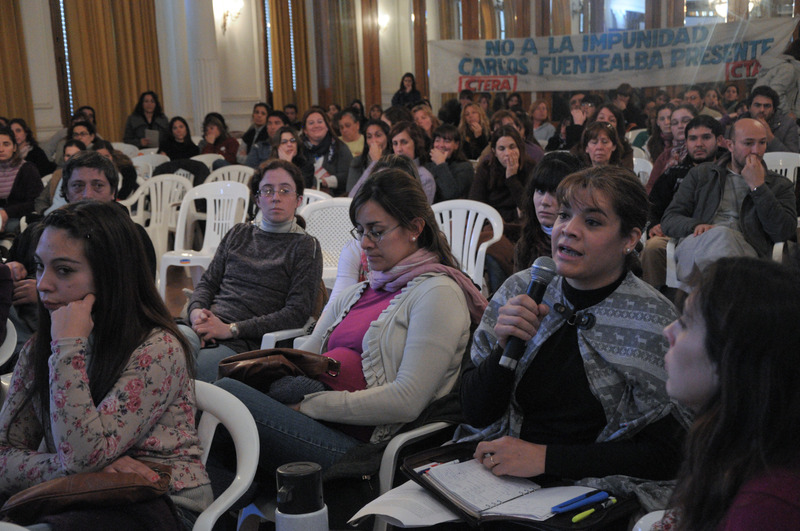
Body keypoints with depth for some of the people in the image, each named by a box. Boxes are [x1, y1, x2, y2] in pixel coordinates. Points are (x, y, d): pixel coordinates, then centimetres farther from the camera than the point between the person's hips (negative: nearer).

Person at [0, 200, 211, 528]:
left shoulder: (157, 349, -14)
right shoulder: (37, 351, 6)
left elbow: (81, 456, -20)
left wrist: (69, 347, -18)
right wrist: (95, 466, -18)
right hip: (77, 505, 5)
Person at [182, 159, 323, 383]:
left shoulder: (306, 247, 7)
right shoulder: (238, 234, 23)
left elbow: (297, 313, -3)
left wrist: (232, 329, -10)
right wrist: (196, 311, -3)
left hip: (245, 344, -4)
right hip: (202, 331, 5)